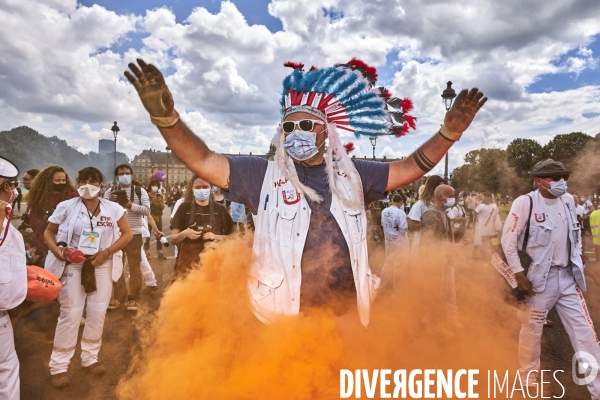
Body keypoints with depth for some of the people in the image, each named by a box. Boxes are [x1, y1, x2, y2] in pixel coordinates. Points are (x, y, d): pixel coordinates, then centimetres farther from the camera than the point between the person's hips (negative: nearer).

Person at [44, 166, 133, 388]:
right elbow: (49, 231, 5)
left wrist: (107, 252, -12)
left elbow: (127, 233, -1)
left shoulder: (113, 209, -1)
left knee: (97, 312, 7)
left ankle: (90, 358, 25)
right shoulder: (66, 207, -2)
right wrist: (56, 249, -14)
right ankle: (59, 366, 12)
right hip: (74, 264, -2)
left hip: (102, 264, 2)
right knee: (71, 313, -2)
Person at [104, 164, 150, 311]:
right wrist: (110, 202, -17)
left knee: (134, 266, 3)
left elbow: (147, 210, -9)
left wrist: (130, 205, -22)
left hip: (134, 234, -2)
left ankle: (133, 298, 13)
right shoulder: (110, 192, 5)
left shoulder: (140, 191, 0)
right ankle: (119, 296, 23)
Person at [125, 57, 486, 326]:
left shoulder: (353, 175, 6)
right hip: (284, 322, -2)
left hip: (347, 317, 3)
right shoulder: (263, 174, -2)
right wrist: (165, 114, -23)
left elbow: (411, 168, 8)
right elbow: (202, 161, -8)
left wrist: (449, 132, -5)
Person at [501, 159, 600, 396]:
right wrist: (519, 274, -14)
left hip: (567, 277, 5)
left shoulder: (568, 200, 4)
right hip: (539, 278, -5)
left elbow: (575, 234, 16)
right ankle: (530, 382, 30)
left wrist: (577, 264, 11)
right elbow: (508, 241, -13)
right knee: (532, 330, 9)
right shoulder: (525, 202, -14)